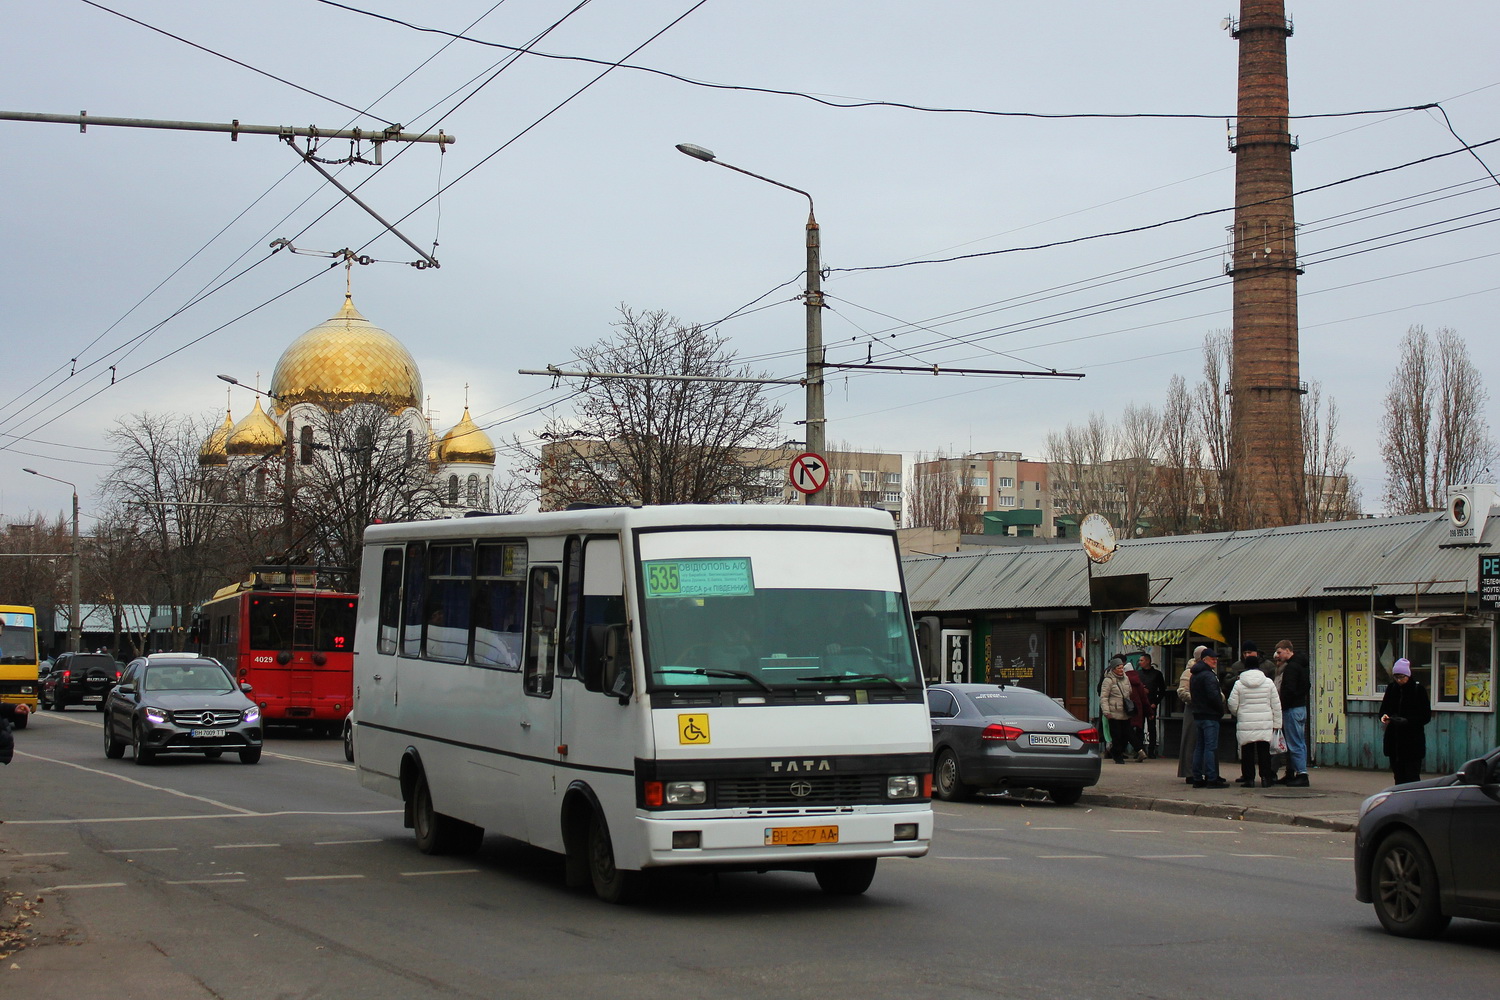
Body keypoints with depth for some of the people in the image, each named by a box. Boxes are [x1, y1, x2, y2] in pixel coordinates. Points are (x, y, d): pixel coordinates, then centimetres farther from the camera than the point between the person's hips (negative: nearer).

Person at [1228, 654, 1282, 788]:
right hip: (1265, 724, 1)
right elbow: (1276, 705, 5)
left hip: (1245, 723, -1)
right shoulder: (1268, 682, 1)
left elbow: (1232, 705, -1)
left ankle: (1248, 778, 4)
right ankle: (1266, 777, 4)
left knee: (1247, 751, 4)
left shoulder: (1239, 683, -4)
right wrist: (1277, 723, 12)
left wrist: (1236, 714, 21)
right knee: (1264, 751, 7)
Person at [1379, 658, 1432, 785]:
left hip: (1412, 742, -5)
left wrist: (1407, 721, -21)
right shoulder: (1392, 688, 6)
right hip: (1394, 740, 5)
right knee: (1399, 776, 7)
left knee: (1412, 776, -6)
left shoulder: (1418, 689, -7)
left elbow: (1426, 716, -7)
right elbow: (1383, 708, 16)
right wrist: (1384, 716, -8)